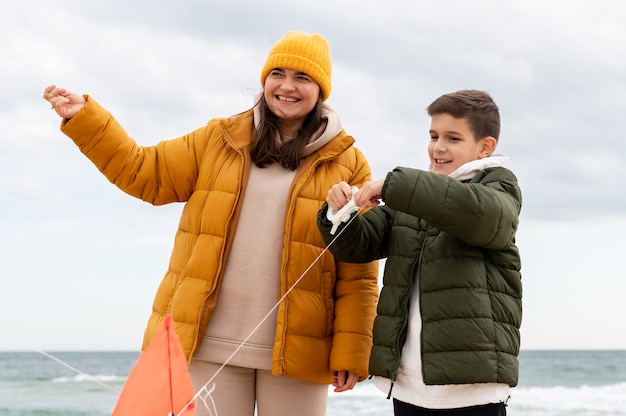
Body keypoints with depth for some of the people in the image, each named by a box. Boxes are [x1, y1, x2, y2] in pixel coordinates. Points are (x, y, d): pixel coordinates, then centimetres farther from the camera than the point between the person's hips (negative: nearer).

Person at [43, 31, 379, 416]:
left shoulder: (347, 165, 2)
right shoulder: (217, 141, 10)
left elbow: (357, 271, -2)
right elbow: (144, 172, 14)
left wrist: (351, 351, -8)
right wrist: (83, 117, 7)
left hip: (296, 352, -2)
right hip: (210, 346, 2)